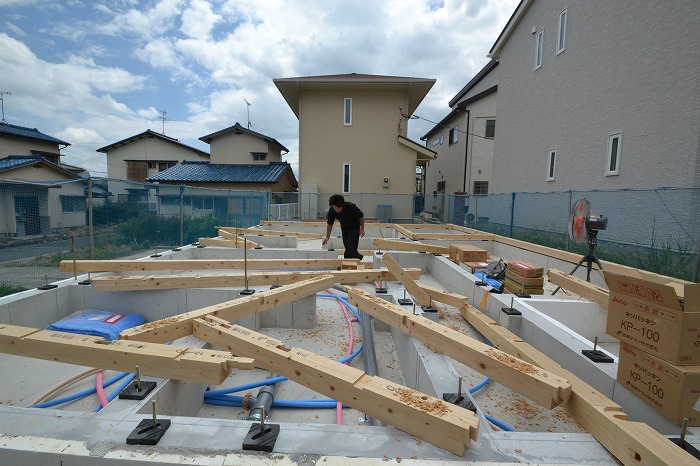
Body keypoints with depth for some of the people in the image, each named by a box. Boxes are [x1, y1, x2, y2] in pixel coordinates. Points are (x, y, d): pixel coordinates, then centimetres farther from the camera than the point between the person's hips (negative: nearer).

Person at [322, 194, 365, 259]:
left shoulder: (351, 207, -33)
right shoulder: (331, 211, -23)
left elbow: (361, 216, -16)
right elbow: (329, 224, -9)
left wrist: (362, 229, -11)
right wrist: (327, 237, -12)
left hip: (354, 227, -4)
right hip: (344, 228, 4)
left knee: (351, 247, -12)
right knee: (347, 246, 8)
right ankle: (358, 257, 31)